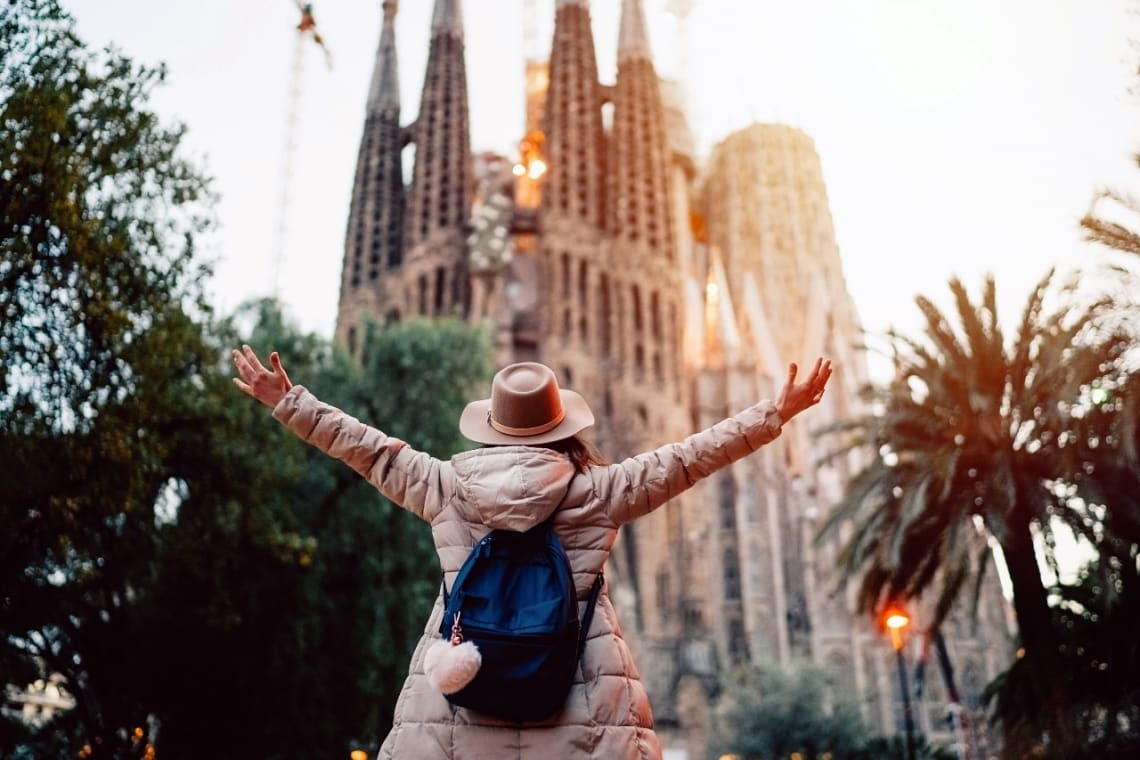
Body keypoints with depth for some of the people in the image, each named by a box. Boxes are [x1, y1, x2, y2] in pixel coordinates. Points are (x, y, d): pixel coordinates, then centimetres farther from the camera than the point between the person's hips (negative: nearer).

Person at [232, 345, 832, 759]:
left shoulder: (448, 487, 6)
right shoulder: (601, 490, 2)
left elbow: (370, 451, 15)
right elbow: (690, 457, 7)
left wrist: (286, 402, 27)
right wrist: (778, 412, 16)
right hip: (583, 703, -1)